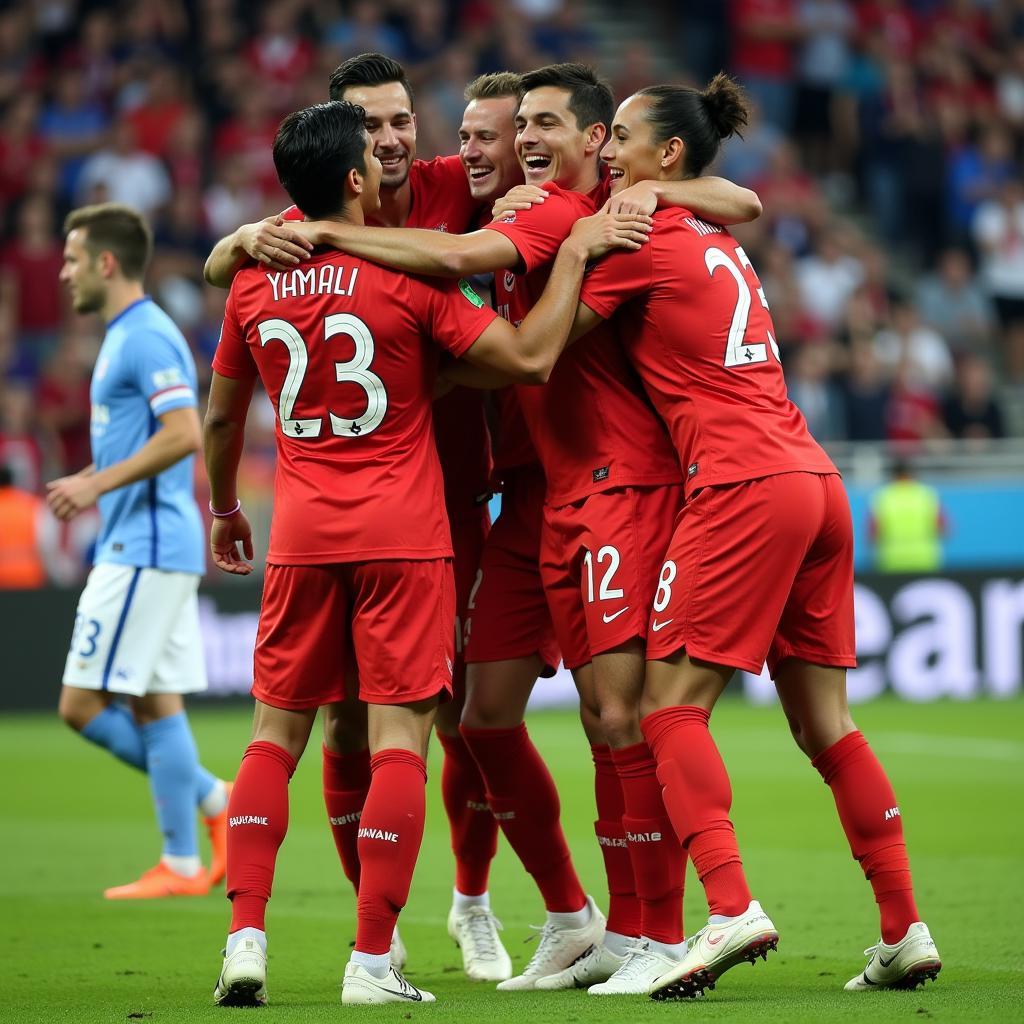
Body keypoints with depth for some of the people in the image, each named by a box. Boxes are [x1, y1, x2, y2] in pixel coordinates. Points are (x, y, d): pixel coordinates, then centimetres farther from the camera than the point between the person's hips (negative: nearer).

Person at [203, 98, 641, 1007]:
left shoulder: (254, 284, 5)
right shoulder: (408, 276, -8)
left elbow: (221, 416, 17)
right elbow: (529, 360, -11)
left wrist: (223, 510, 33)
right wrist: (575, 254, -2)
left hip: (301, 538, 4)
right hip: (403, 538, -4)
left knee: (275, 735, 10)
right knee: (398, 739, -2)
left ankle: (246, 941, 1)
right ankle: (372, 962, -7)